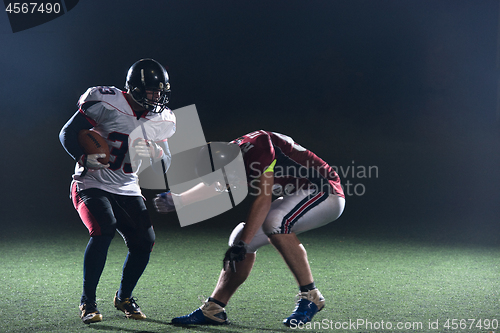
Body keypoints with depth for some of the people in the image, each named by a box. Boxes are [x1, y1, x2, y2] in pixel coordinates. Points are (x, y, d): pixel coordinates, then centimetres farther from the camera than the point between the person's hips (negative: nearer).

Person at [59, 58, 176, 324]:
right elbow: (67, 134, -10)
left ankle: (124, 297, 20)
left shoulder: (159, 120, 1)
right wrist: (85, 158, -25)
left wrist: (156, 152, -15)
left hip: (127, 190, 6)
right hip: (91, 185, -5)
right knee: (104, 231, -28)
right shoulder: (105, 103, -16)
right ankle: (87, 301, -13)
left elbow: (164, 168, 7)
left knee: (144, 242, -6)